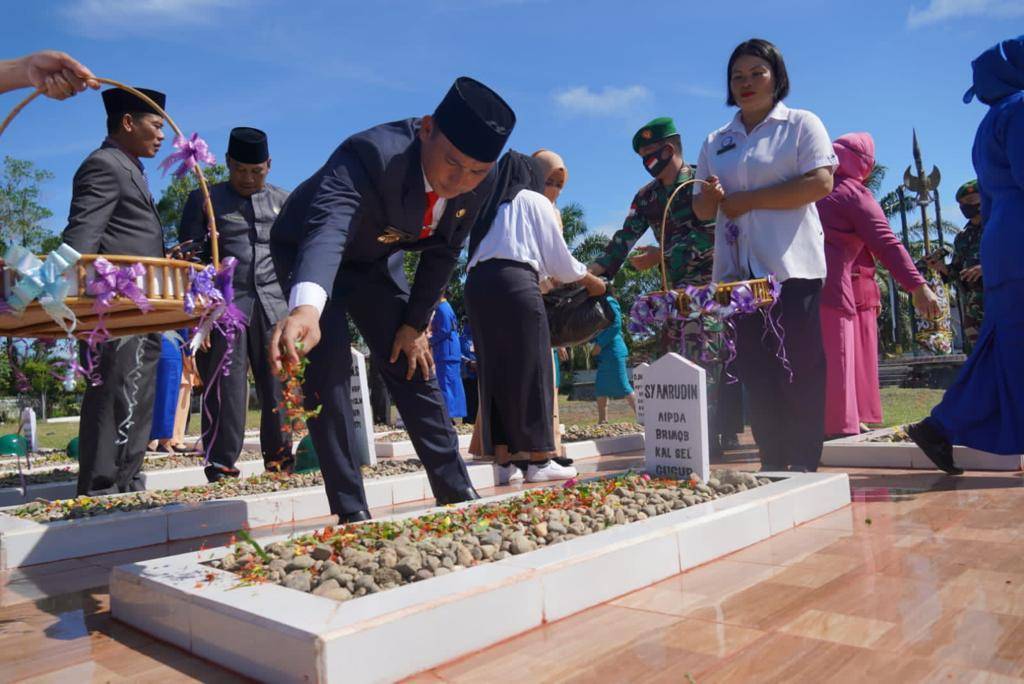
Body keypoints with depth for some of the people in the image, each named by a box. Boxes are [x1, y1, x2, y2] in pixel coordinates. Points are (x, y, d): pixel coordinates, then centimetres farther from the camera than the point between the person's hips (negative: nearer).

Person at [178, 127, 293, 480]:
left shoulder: (283, 200, 16)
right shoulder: (204, 200, 11)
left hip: (274, 307, 2)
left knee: (280, 388, 1)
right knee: (226, 388, -3)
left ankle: (280, 461, 13)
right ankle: (221, 467, 5)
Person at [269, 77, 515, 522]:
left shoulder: (479, 184, -20)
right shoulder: (371, 155, -39)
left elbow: (442, 252, -6)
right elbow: (327, 228, -56)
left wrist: (415, 324, -7)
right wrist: (306, 307, -75)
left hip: (375, 258, 5)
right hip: (308, 251, -4)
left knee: (412, 363, 1)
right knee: (328, 364, -19)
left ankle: (457, 493, 11)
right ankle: (350, 512, -9)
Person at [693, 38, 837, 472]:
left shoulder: (801, 124, 6)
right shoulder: (716, 143, 20)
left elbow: (820, 182, -9)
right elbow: (703, 208, 18)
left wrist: (747, 200, -11)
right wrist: (708, 199, -7)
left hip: (792, 266, -4)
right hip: (738, 270, 5)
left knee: (799, 369, -6)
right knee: (755, 371, 4)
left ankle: (805, 466, 2)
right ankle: (772, 466, 11)